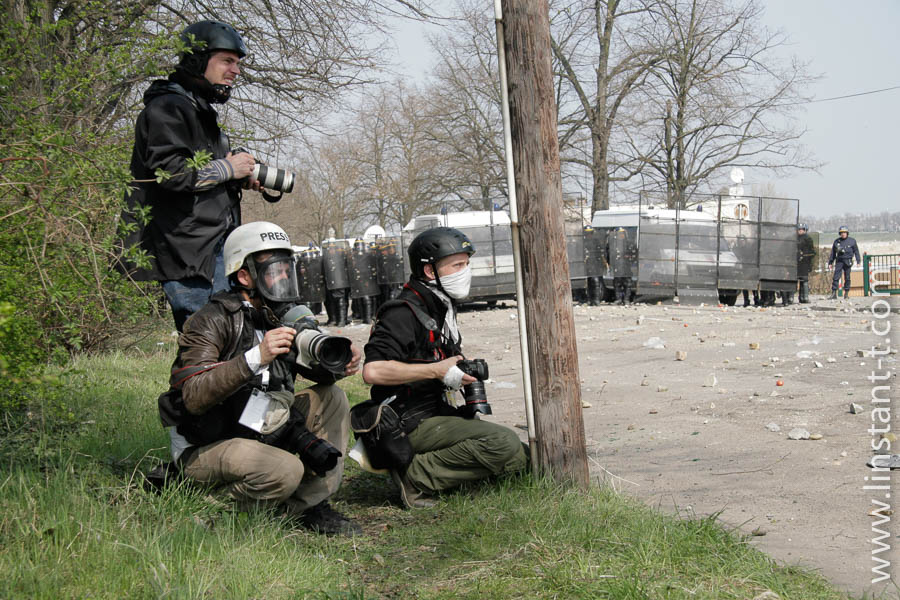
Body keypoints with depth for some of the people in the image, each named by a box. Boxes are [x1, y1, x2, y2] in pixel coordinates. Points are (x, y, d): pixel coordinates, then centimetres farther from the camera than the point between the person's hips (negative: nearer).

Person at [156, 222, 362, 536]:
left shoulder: (283, 315, 5)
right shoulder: (214, 320, -19)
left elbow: (316, 369, 8)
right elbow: (194, 397, -30)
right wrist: (256, 358, -38)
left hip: (258, 432, 8)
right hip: (204, 447, -8)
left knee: (331, 398, -1)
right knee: (286, 471, -32)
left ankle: (310, 506, -3)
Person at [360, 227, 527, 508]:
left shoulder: (442, 310, 16)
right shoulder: (404, 314, -15)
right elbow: (373, 371, -28)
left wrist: (462, 370, 8)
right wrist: (437, 371, -22)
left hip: (438, 416, 10)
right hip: (411, 424, -10)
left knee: (519, 458, 5)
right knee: (504, 443, -23)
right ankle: (415, 475, -15)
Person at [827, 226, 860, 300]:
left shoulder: (852, 241, 5)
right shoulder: (836, 241, 9)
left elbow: (856, 251, 8)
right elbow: (833, 252, 14)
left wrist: (858, 261, 2)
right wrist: (830, 262, 10)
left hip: (848, 261, -1)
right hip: (839, 261, 1)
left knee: (847, 278, 4)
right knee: (836, 277, -9)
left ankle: (846, 293, 12)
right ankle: (834, 293, -10)